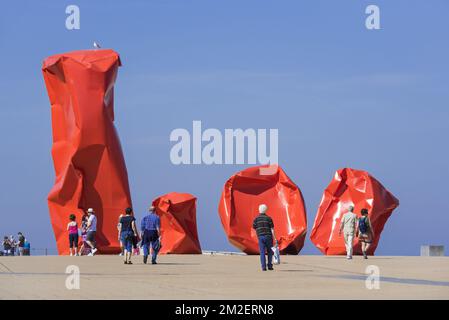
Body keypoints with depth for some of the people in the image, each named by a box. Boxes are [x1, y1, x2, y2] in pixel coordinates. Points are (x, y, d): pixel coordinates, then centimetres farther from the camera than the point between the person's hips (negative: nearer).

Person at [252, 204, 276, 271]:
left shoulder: (256, 219, 2)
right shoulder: (269, 218, -1)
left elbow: (254, 228, 8)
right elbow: (272, 229, -5)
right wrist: (274, 238, -3)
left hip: (260, 237, 1)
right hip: (268, 236, -1)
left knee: (262, 252, 2)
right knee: (270, 252, 12)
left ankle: (263, 267, -6)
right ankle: (270, 266, 8)